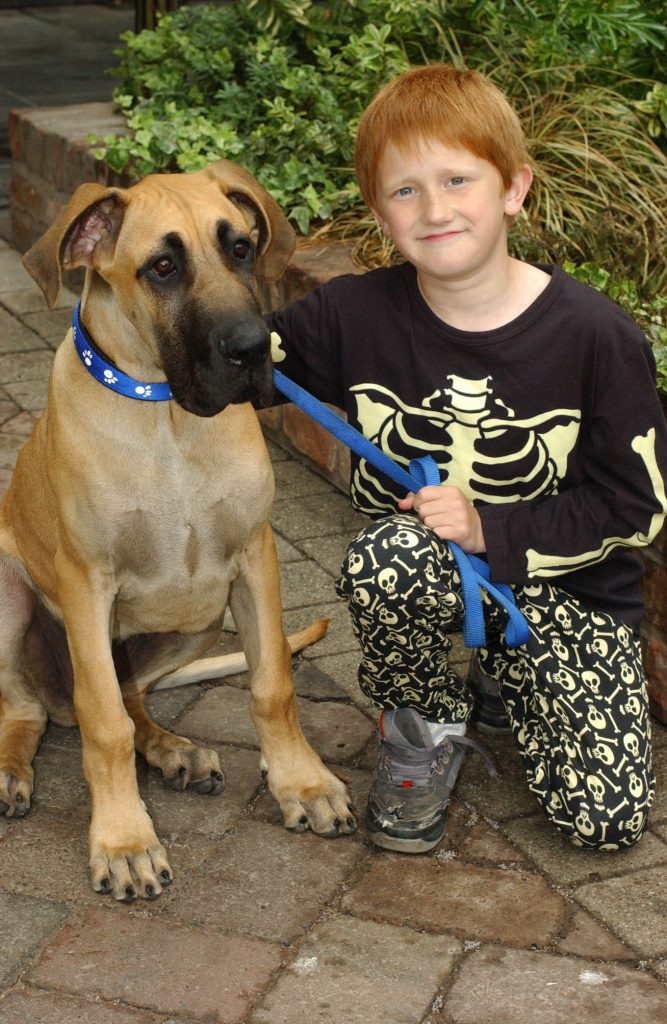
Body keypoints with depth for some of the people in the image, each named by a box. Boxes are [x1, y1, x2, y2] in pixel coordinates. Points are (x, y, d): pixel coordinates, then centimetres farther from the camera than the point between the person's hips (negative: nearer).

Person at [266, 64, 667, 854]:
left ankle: (500, 684, 22)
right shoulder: (355, 316, -9)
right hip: (422, 569, 1)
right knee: (386, 558, -37)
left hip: (565, 582, 0)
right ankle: (424, 725, -3)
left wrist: (490, 529, -22)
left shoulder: (597, 338, -17)